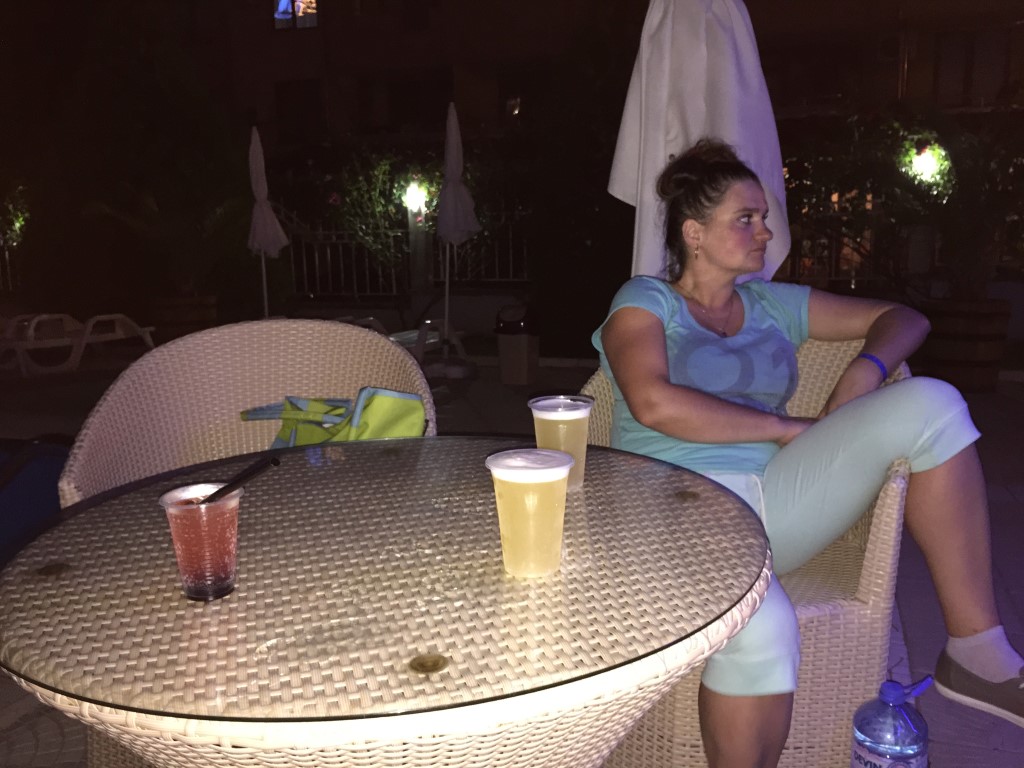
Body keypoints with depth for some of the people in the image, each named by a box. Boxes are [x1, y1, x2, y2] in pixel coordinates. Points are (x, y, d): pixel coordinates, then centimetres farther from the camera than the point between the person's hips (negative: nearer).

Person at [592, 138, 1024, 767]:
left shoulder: (773, 305, 18)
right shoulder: (645, 301, 4)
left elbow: (903, 318, 22)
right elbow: (653, 404, -15)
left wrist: (864, 374, -1)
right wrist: (788, 427, -9)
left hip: (775, 501, 6)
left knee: (930, 403, -12)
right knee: (763, 625, -38)